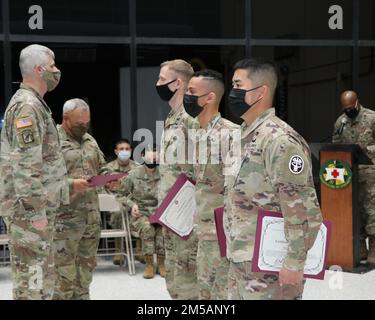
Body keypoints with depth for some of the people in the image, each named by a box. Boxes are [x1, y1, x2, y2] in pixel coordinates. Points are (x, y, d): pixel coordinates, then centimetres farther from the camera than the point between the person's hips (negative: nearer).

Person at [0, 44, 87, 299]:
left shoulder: (34, 104, 17)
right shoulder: (27, 106, -15)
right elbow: (25, 165, -22)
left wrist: (68, 183, 20)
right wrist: (35, 211, -22)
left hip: (40, 207, 10)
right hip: (31, 210, -10)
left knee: (42, 275, 15)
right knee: (33, 278, -5)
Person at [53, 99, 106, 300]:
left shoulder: (90, 140, 15)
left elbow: (101, 169, 23)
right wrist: (71, 183, -24)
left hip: (92, 215, 7)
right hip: (65, 217, -7)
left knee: (87, 265, 14)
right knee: (64, 270, -2)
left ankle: (82, 296, 25)